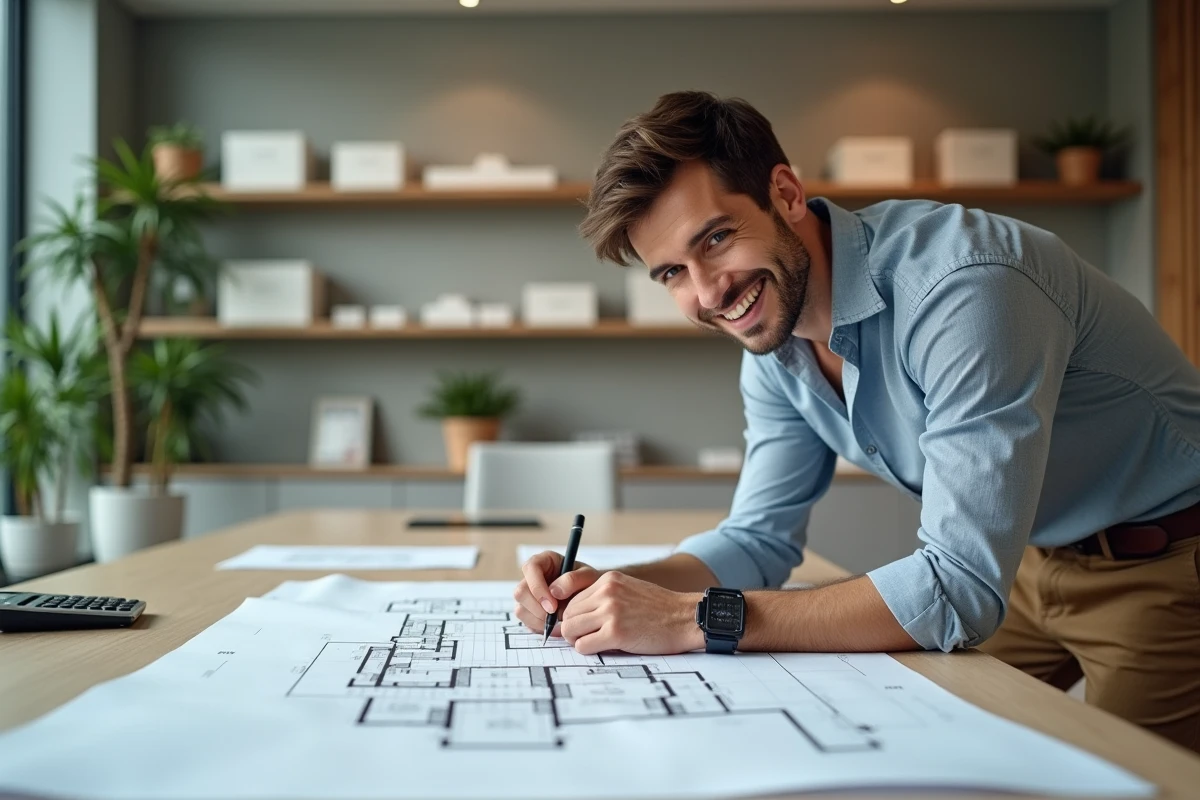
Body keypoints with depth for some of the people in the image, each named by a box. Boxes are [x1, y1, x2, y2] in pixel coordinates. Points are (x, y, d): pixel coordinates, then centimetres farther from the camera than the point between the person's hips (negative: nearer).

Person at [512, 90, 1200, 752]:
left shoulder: (964, 288, -34)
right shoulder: (773, 349, -7)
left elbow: (960, 587, -38)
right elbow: (760, 539, 0)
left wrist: (696, 619, -39)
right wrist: (607, 590, -18)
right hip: (1029, 560, 6)